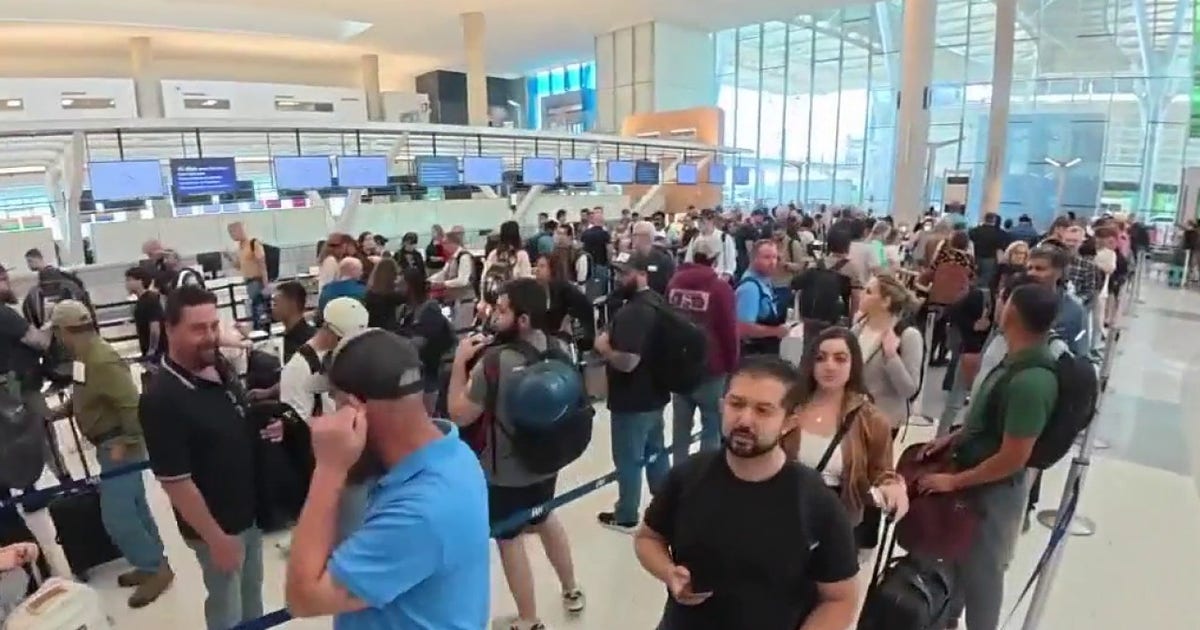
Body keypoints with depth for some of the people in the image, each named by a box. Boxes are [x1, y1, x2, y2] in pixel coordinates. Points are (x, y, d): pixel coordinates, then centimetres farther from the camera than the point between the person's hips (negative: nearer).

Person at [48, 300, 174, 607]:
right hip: (110, 444, 10)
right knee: (133, 508, 17)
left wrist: (124, 443, -24)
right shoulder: (86, 355, 7)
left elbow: (132, 405, -27)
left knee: (116, 516, -7)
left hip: (119, 446, -10)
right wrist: (63, 410, 10)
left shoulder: (102, 360, -24)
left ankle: (157, 568, 7)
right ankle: (153, 563, 29)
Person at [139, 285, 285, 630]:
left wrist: (266, 427, -9)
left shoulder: (221, 368, -4)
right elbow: (175, 483, -23)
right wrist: (216, 537, -17)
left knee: (252, 589, 26)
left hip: (250, 510, 7)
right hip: (217, 524, -7)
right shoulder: (161, 399, -26)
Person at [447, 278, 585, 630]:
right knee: (545, 519, 30)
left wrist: (461, 362, -12)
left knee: (509, 539, 14)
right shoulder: (558, 347, -8)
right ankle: (571, 591, 47)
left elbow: (459, 415, -19)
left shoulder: (494, 362, -28)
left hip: (505, 472, -7)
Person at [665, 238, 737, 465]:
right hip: (711, 367, -5)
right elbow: (729, 330, -10)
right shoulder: (720, 287, -12)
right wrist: (732, 364, 2)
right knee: (712, 425, 5)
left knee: (681, 425, 14)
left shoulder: (674, 282, 5)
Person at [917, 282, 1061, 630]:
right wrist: (953, 438, 5)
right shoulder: (1017, 359, -3)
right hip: (977, 477, 9)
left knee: (981, 570, 13)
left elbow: (1011, 460, -27)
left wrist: (953, 481, -18)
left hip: (993, 489, -9)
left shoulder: (1030, 382, -32)